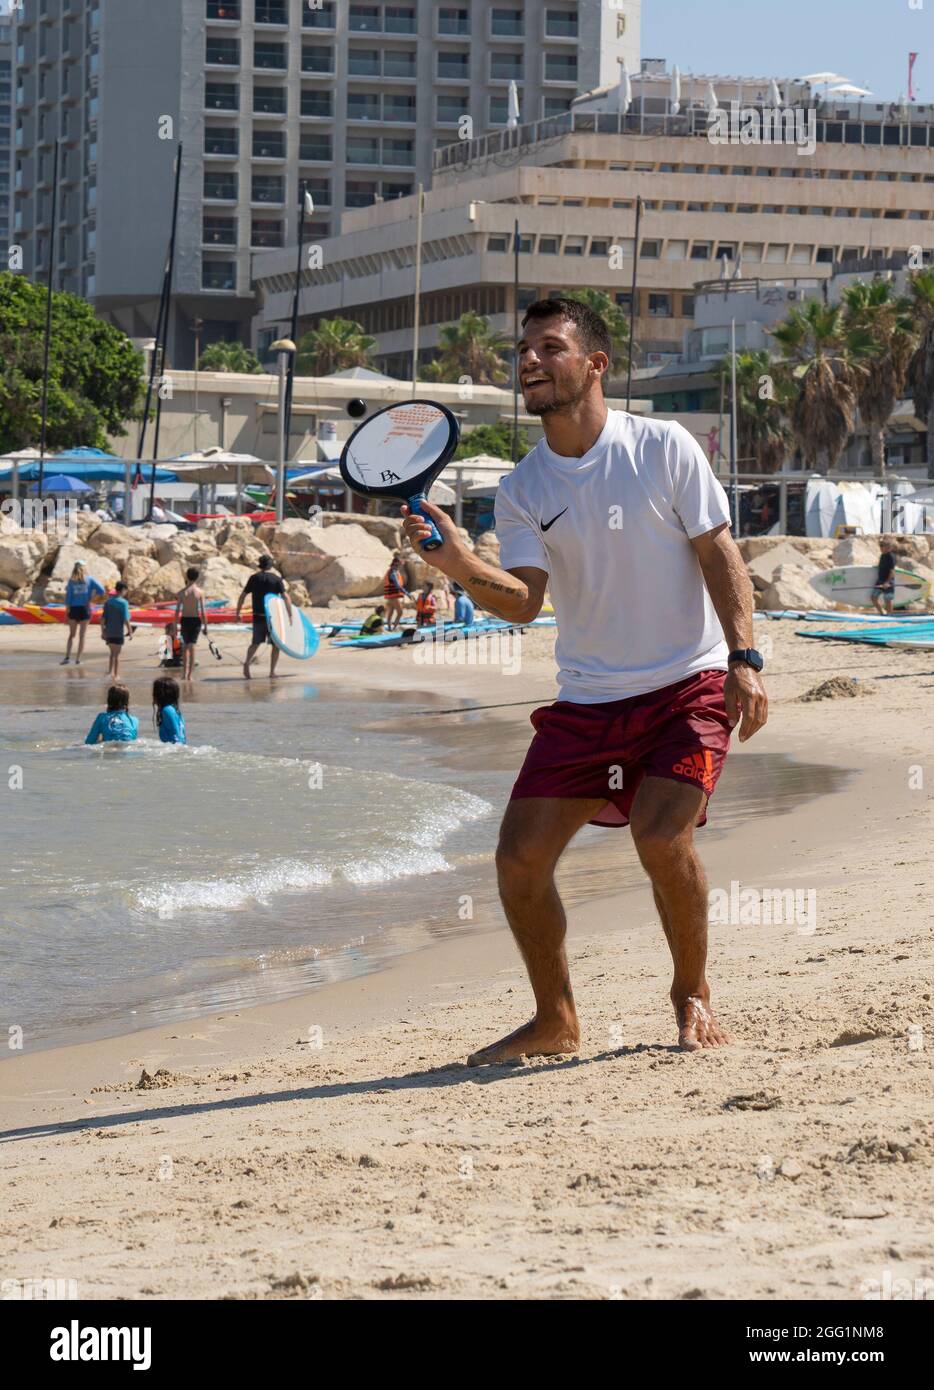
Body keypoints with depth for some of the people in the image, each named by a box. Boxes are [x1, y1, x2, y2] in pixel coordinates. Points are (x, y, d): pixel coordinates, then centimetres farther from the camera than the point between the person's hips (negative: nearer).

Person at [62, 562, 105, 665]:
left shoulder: (71, 581, -1)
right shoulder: (89, 579, -1)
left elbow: (68, 596, -4)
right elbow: (101, 591, -9)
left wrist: (67, 609, 1)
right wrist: (91, 600, -4)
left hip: (74, 609, 0)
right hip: (85, 609, 0)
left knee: (71, 635, 12)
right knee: (82, 636, 6)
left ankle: (67, 656, -1)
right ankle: (78, 659, 2)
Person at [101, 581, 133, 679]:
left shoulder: (108, 601, 3)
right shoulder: (124, 603, -12)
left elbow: (103, 618, 3)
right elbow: (126, 619, -15)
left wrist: (102, 631, 11)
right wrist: (130, 632, -7)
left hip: (108, 632, 4)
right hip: (118, 632, -4)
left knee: (113, 652, 20)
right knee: (117, 654, 4)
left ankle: (110, 671, 10)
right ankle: (116, 675, 7)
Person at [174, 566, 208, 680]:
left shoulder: (182, 592, -3)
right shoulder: (199, 592, -6)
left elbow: (177, 610, -2)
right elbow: (203, 611, -8)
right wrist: (205, 625, 1)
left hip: (184, 620, 1)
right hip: (195, 620, -1)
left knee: (185, 647, 17)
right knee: (192, 647, 0)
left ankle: (184, 674, 19)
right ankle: (190, 675, -6)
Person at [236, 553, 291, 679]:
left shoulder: (254, 578, 4)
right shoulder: (276, 579, -3)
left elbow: (242, 596, 4)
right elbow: (286, 597, -11)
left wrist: (238, 612, 11)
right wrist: (290, 615, -8)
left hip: (258, 617, 2)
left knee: (256, 643, 14)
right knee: (275, 644, 8)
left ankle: (247, 662, -11)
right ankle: (272, 671, 3)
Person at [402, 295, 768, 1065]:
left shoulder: (663, 447, -6)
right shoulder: (522, 489, 2)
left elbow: (720, 554, -5)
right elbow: (523, 600, -8)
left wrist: (744, 660, -14)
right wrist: (460, 563, -28)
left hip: (687, 683, -4)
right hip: (587, 699, 4)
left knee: (662, 838, -22)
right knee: (521, 855, -4)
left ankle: (693, 992, 4)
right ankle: (555, 1022, 15)